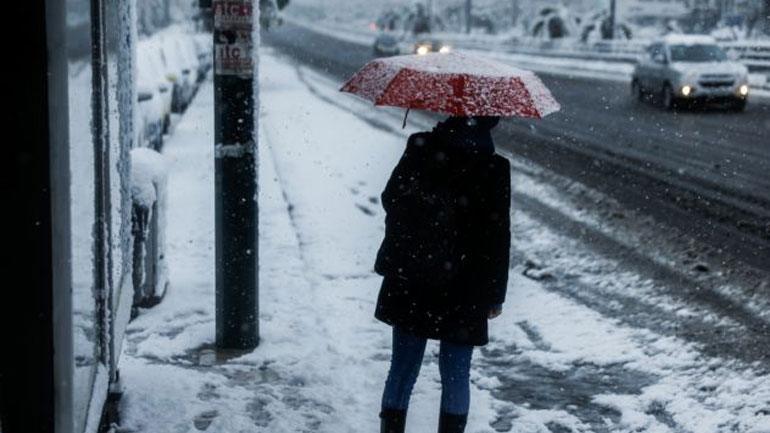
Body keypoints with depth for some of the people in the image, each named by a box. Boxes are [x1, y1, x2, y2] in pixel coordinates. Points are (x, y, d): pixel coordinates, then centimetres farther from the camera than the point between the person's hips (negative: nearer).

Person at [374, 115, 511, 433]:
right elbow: (496, 240, -10)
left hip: (407, 287, 3)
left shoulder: (419, 149, -5)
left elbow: (390, 199, 6)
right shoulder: (493, 170, -13)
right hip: (462, 294, -3)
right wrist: (495, 295, 0)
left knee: (402, 369, 13)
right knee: (456, 376, 11)